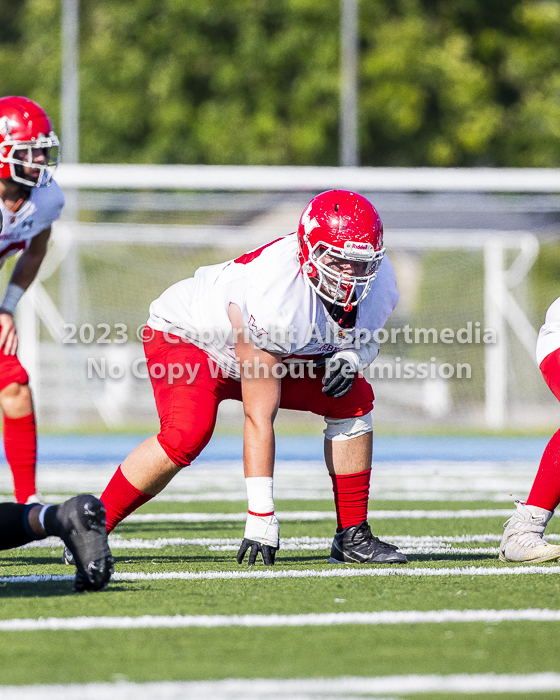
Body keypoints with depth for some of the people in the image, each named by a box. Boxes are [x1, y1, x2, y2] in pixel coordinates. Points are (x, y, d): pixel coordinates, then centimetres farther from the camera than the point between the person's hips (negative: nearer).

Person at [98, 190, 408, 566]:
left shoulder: (378, 282, -20)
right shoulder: (273, 298, -41)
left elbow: (366, 336, 7)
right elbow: (259, 418, -37)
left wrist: (351, 356, -20)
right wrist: (262, 515, -37)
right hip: (189, 337, -7)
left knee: (353, 401, -9)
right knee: (187, 434, -31)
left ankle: (352, 536, 0)